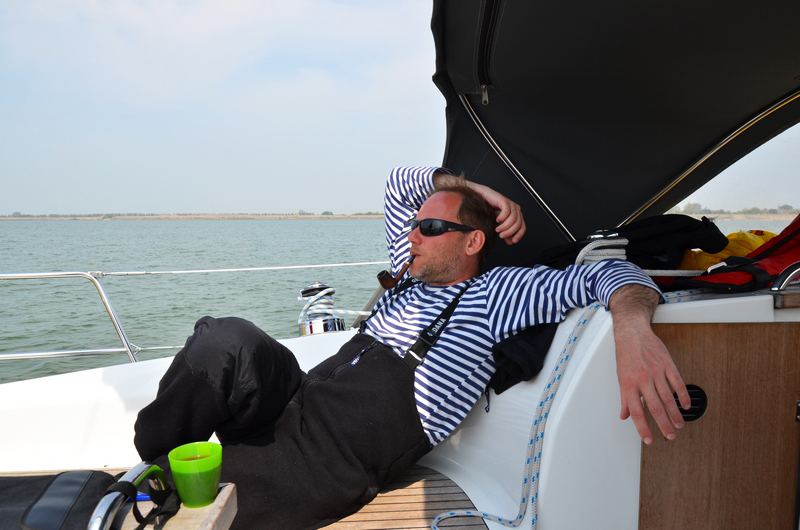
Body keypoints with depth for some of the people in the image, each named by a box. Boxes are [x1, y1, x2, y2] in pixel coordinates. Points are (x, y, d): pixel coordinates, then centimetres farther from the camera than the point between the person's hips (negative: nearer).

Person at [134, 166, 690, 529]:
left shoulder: (497, 293, -1)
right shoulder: (413, 277, 19)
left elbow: (609, 274, -9)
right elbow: (399, 182, 25)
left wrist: (632, 328, -32)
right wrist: (477, 189, 14)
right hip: (298, 402, 6)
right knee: (230, 340, -22)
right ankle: (151, 466, -7)